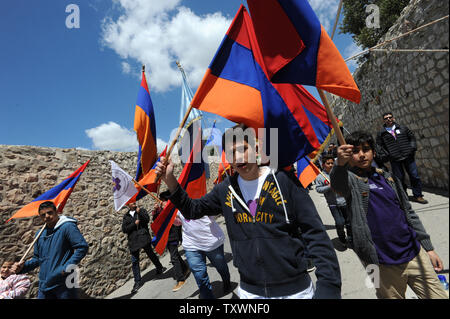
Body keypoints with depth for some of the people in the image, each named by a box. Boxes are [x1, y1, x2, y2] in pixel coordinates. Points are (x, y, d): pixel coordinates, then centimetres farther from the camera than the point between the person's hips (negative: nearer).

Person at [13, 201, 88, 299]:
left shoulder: (67, 227, -10)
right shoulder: (40, 234, 13)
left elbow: (82, 247, -17)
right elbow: (37, 258, 22)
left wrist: (67, 267, -20)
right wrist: (22, 267, 5)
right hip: (44, 285, 7)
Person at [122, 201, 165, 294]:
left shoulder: (142, 210, 5)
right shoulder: (126, 216, 10)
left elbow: (147, 220, -11)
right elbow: (124, 229, 2)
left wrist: (139, 212, -21)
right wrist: (134, 224, -10)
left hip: (144, 238, -2)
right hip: (133, 241, 2)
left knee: (151, 254, 10)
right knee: (134, 262, 5)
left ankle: (160, 268, 34)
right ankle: (138, 282, 16)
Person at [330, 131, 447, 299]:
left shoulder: (389, 178, 9)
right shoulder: (351, 180, -7)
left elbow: (409, 213, 15)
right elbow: (337, 182, -32)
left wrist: (429, 248, 16)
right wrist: (340, 164, -53)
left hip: (414, 254, 5)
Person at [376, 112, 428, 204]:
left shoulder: (402, 128, 11)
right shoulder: (381, 133, 5)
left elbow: (412, 137, 17)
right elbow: (379, 146, 7)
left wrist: (413, 147, 3)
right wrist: (384, 156, -4)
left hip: (408, 156, 2)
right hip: (394, 160, -2)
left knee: (414, 176, 4)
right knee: (399, 178, 3)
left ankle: (417, 195, 18)